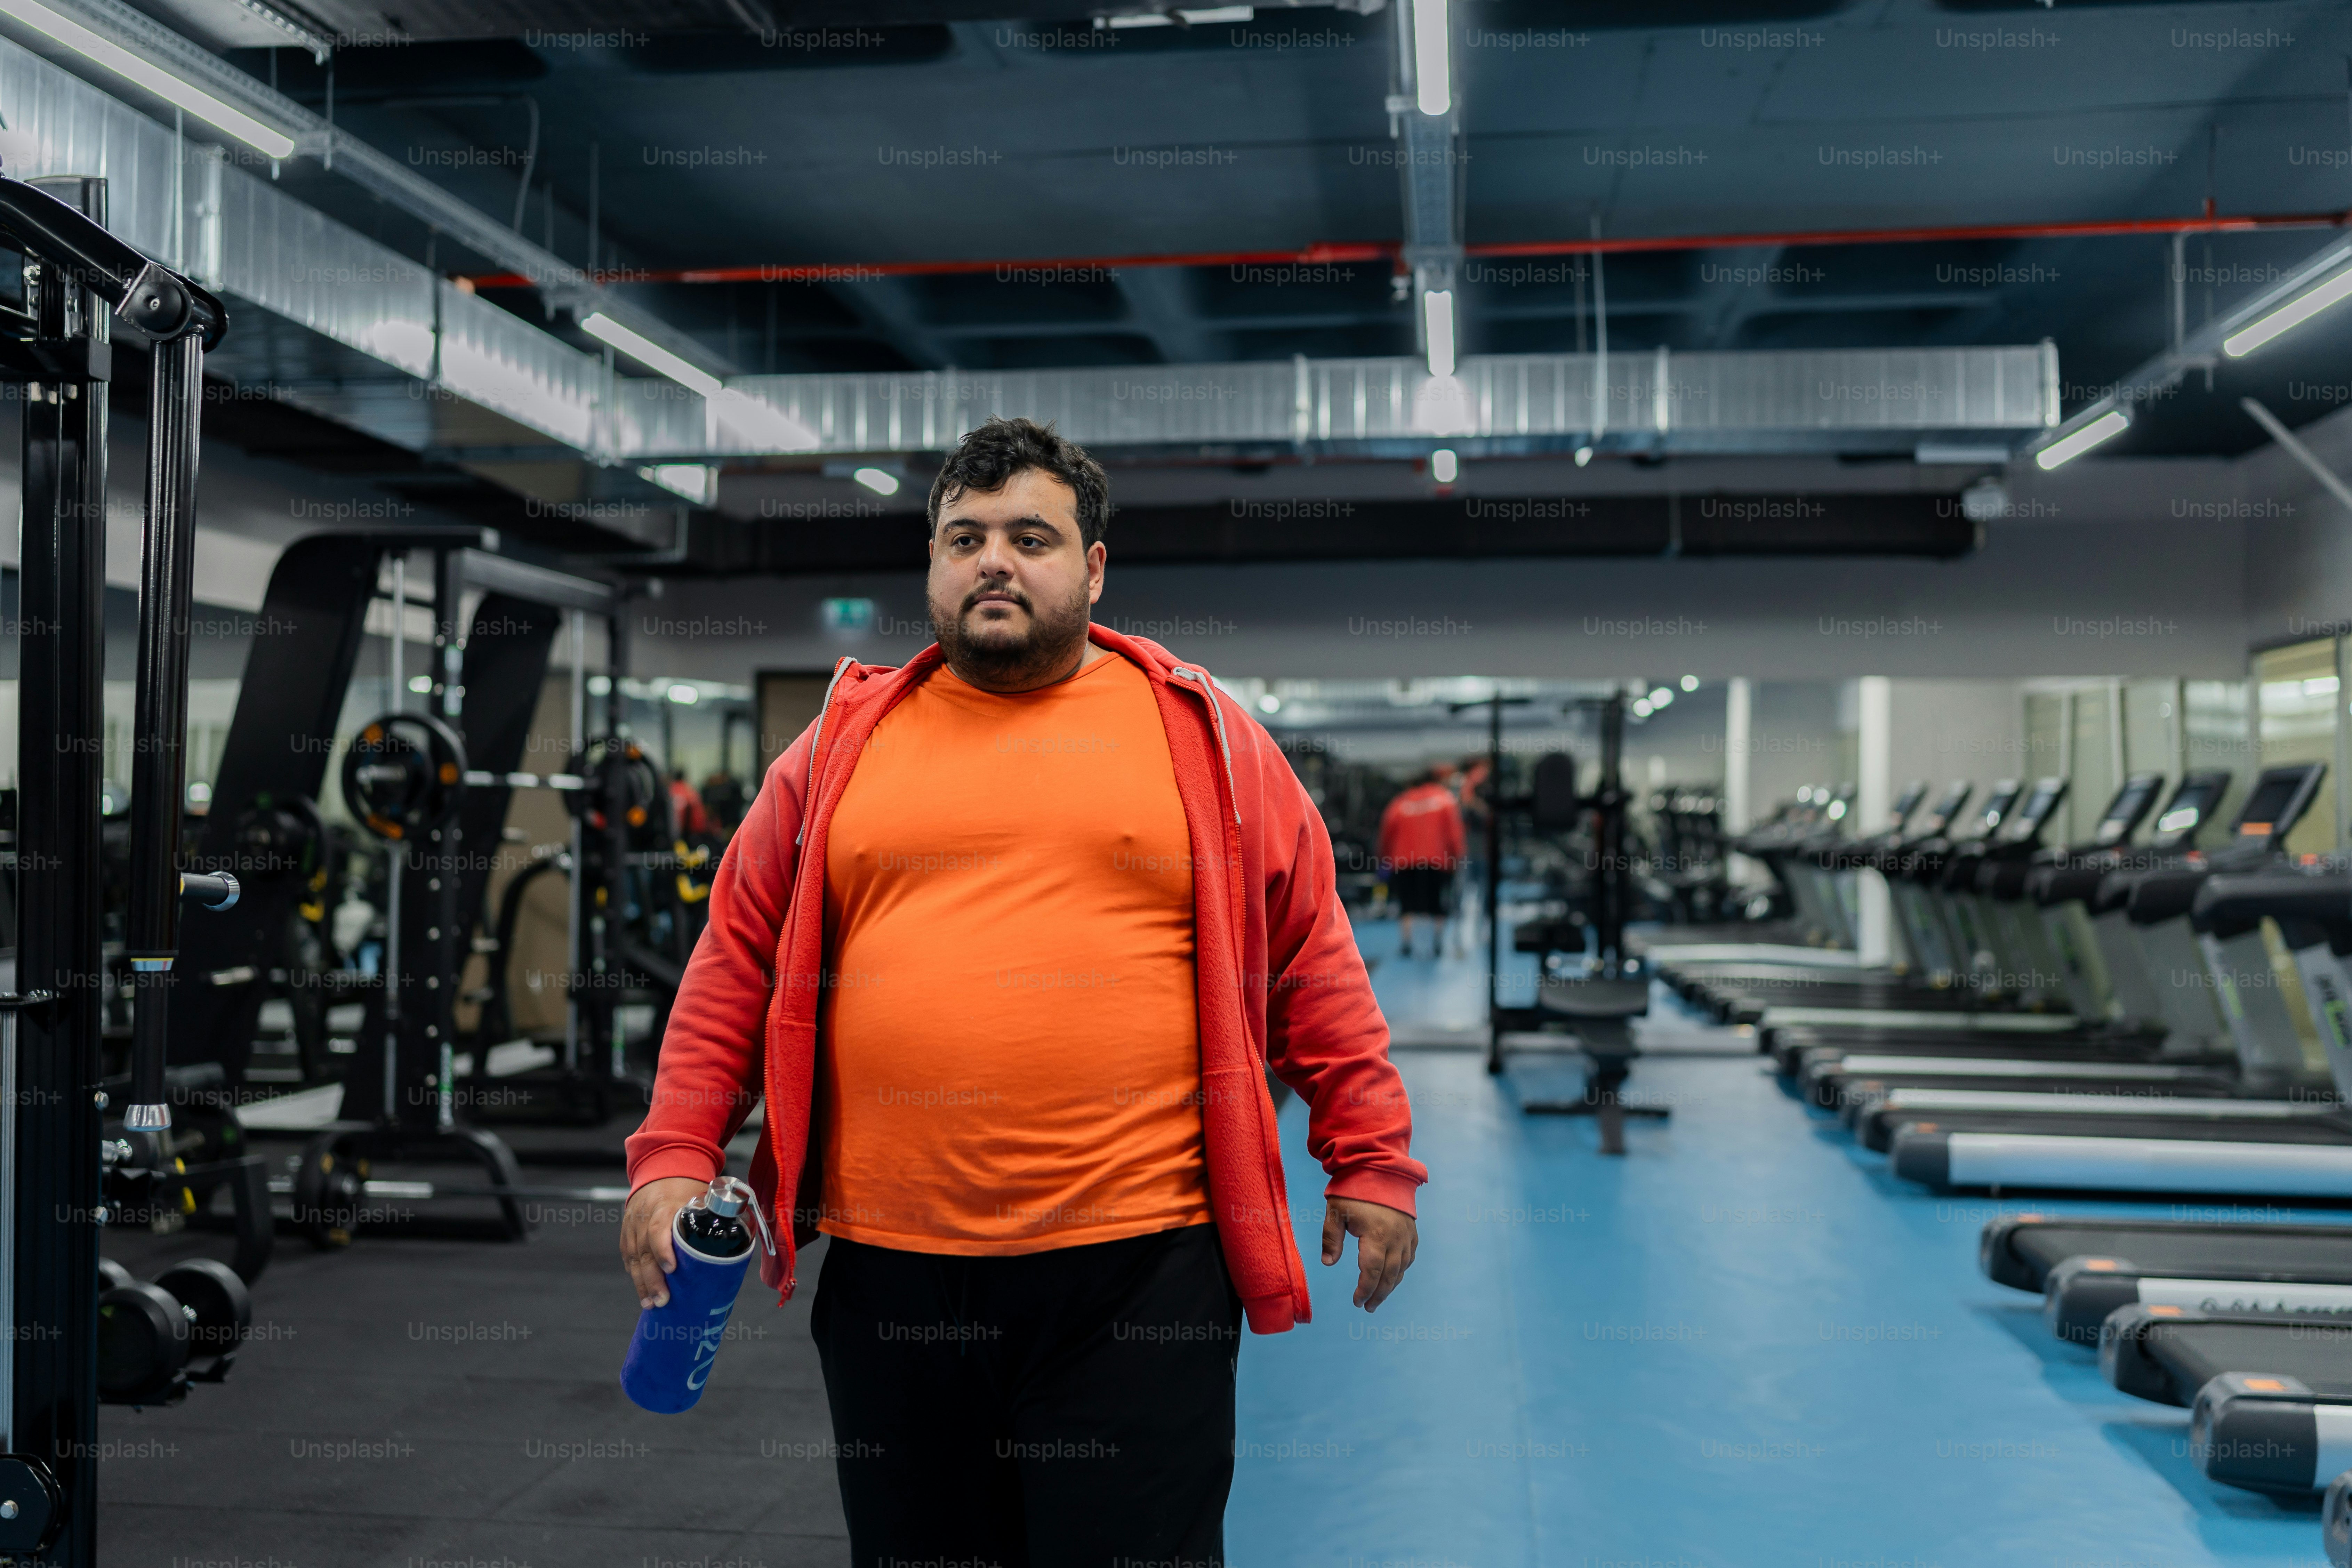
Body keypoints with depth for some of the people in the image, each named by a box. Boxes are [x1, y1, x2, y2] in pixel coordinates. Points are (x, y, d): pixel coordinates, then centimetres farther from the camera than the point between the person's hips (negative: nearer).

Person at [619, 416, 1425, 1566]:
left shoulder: (1200, 736, 5)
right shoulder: (844, 744, 10)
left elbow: (1310, 957, 7)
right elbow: (738, 961, 13)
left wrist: (1369, 1157, 4)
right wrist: (676, 1154, 5)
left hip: (1138, 1267, -2)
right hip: (891, 1271, 3)